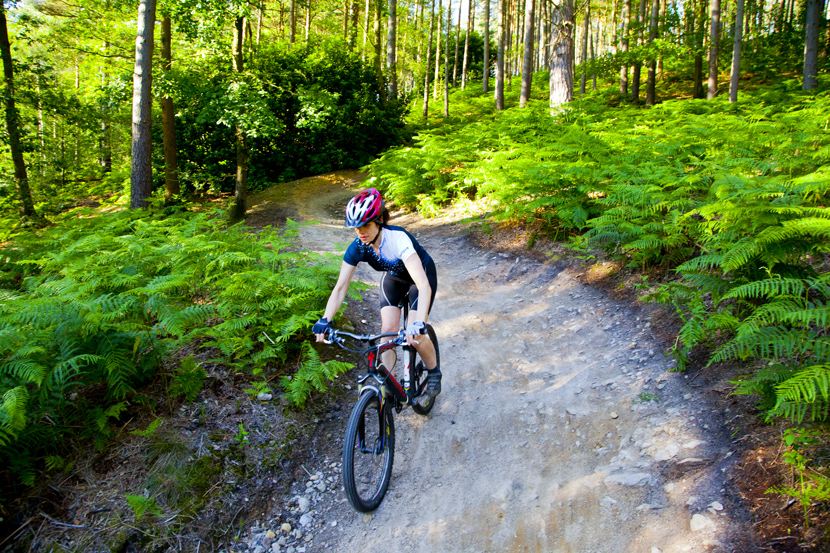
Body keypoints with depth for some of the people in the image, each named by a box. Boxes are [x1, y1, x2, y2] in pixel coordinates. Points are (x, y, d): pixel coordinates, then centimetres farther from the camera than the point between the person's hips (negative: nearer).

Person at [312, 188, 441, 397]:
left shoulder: (398, 239, -41)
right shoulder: (357, 248, -26)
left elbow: (423, 286, -50)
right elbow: (340, 288, -23)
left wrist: (418, 324, -63)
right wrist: (325, 320, -38)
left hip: (421, 274, -4)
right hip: (393, 278, 4)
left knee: (414, 335, -14)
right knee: (388, 330, -12)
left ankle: (434, 372, 14)